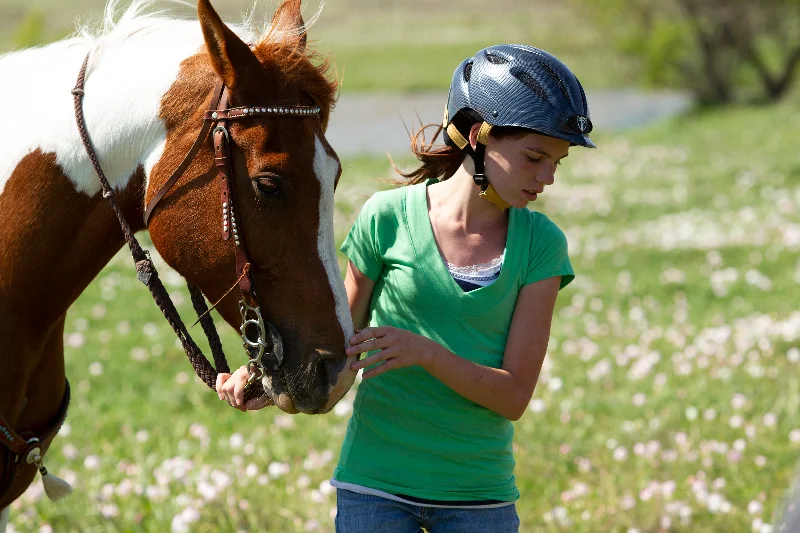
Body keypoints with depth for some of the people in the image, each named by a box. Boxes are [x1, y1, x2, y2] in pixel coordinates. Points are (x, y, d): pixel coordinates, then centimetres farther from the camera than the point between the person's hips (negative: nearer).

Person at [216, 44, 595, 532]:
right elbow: (340, 344, 5)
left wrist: (426, 352, -23)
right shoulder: (389, 217, -5)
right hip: (376, 486, -1)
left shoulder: (540, 244, -2)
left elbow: (514, 396, -7)